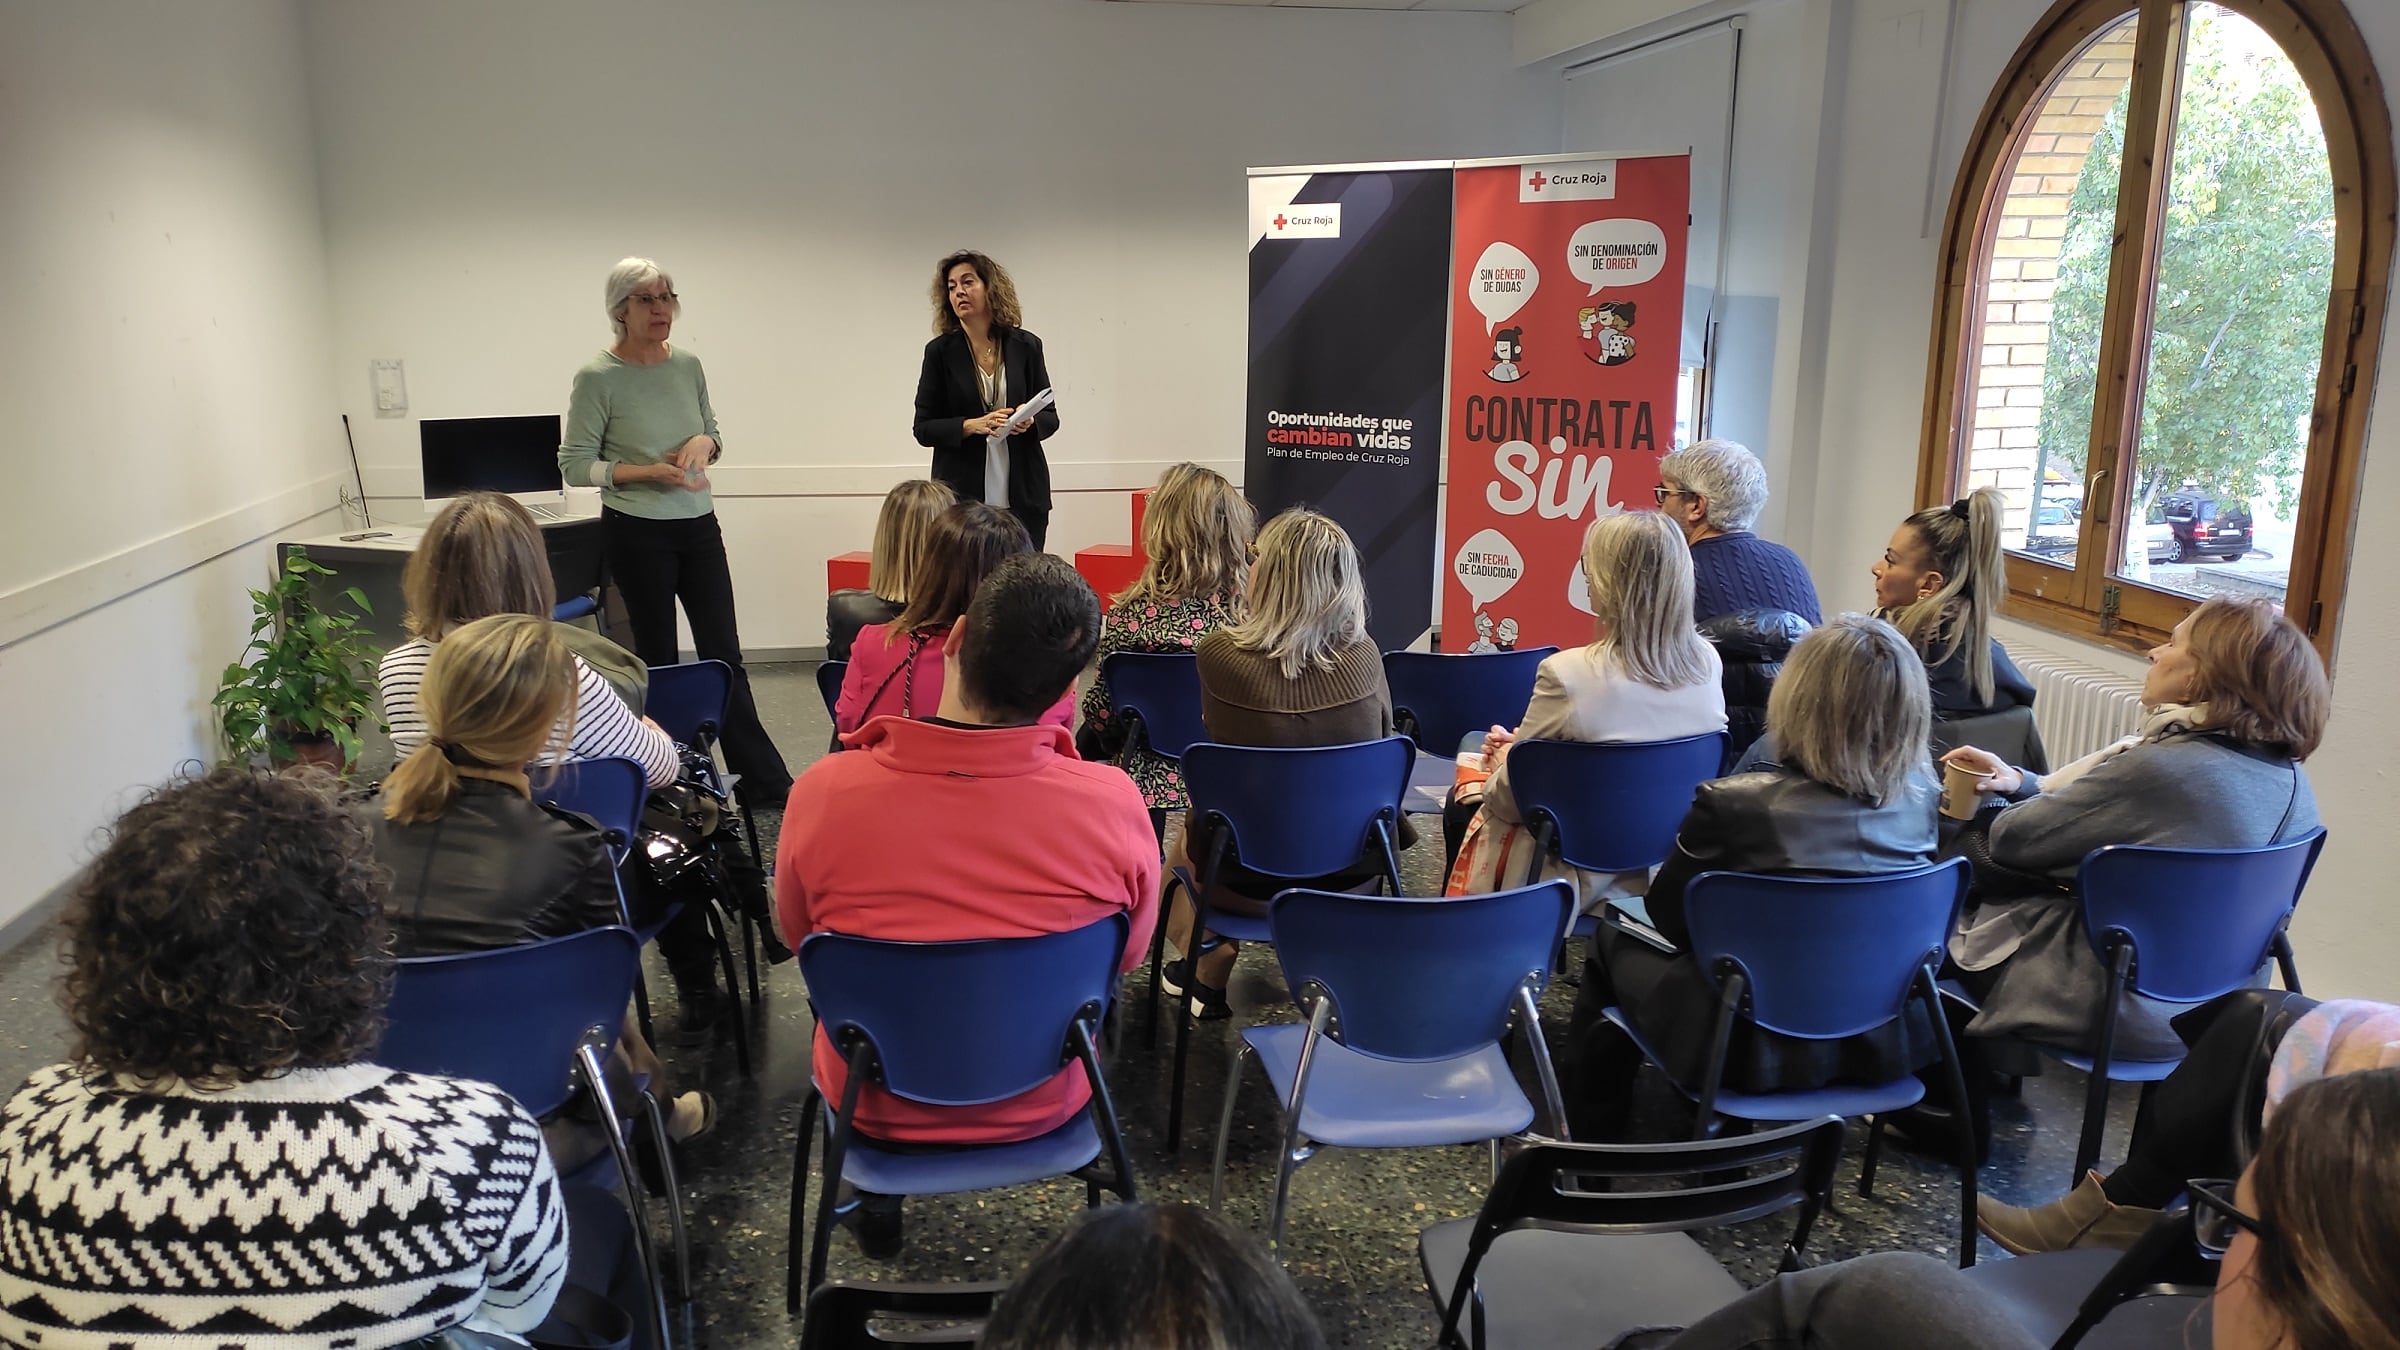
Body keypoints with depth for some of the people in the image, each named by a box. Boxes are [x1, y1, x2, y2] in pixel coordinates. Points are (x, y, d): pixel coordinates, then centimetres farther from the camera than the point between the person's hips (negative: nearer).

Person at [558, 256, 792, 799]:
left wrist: (704, 443, -6)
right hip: (637, 533, -4)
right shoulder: (597, 378, -10)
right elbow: (575, 464, -8)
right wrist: (649, 472, -18)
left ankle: (764, 781, 11)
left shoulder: (688, 365, 4)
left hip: (699, 525, 4)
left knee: (724, 653, 5)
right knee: (658, 657, 7)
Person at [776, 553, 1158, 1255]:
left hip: (876, 1107, 0)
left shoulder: (825, 791, -25)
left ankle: (876, 1198, 40)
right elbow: (1128, 955, -6)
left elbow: (798, 933, -4)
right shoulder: (1112, 803, -26)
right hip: (1041, 1107, 0)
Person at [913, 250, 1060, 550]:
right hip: (962, 498, -1)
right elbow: (924, 428, 2)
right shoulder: (940, 351, 3)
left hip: (1023, 497, 1)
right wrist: (972, 425, -15)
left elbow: (1050, 417, 11)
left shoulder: (1026, 346, 6)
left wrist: (1029, 421, -12)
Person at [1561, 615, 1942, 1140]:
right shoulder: (1920, 795, -10)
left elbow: (1667, 914, -7)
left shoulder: (1734, 803, -25)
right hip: (1890, 1040, 5)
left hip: (1761, 1051, -5)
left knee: (1614, 942, 20)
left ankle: (1591, 1142, 32)